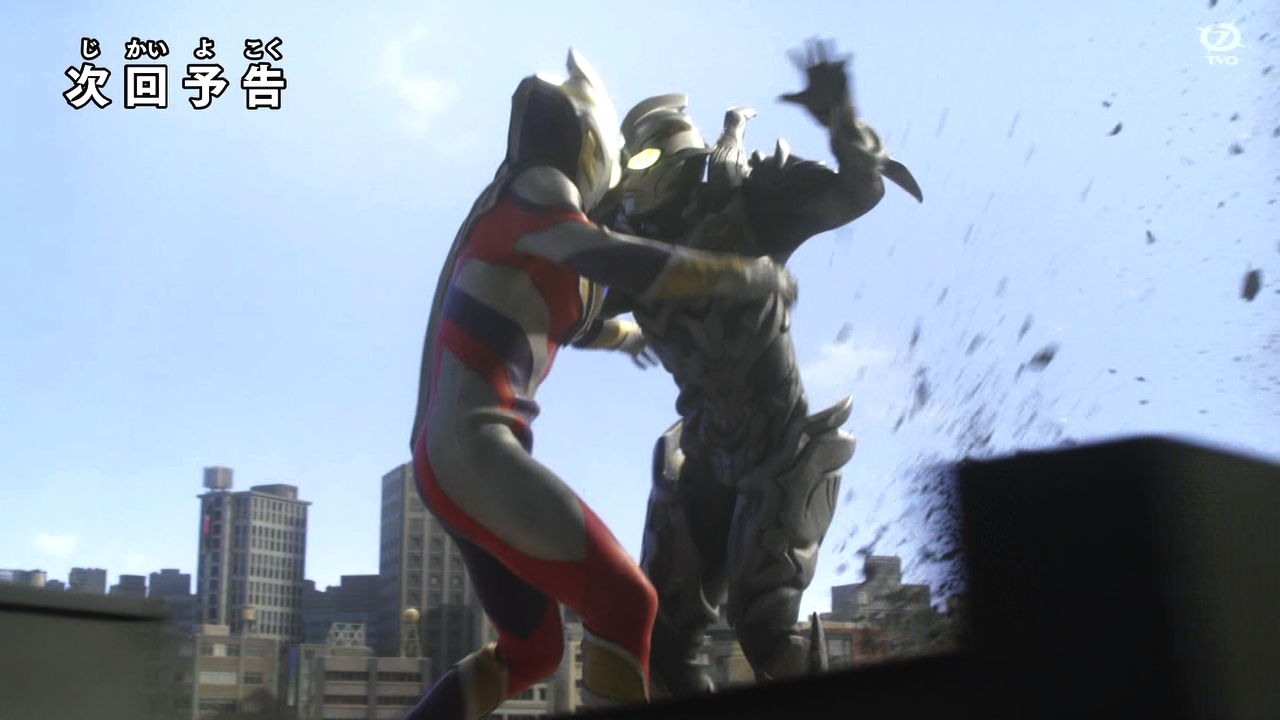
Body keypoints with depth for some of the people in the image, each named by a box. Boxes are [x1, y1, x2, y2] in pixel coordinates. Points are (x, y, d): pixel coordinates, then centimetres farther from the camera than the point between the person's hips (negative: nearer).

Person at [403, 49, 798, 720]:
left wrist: (642, 336, 57)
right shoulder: (531, 190, -4)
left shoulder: (525, 227, 22)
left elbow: (572, 324, 39)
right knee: (624, 604, -12)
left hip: (450, 458, 10)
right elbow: (620, 263, -20)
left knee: (531, 649, 16)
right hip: (473, 447, -10)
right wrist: (754, 273, -8)